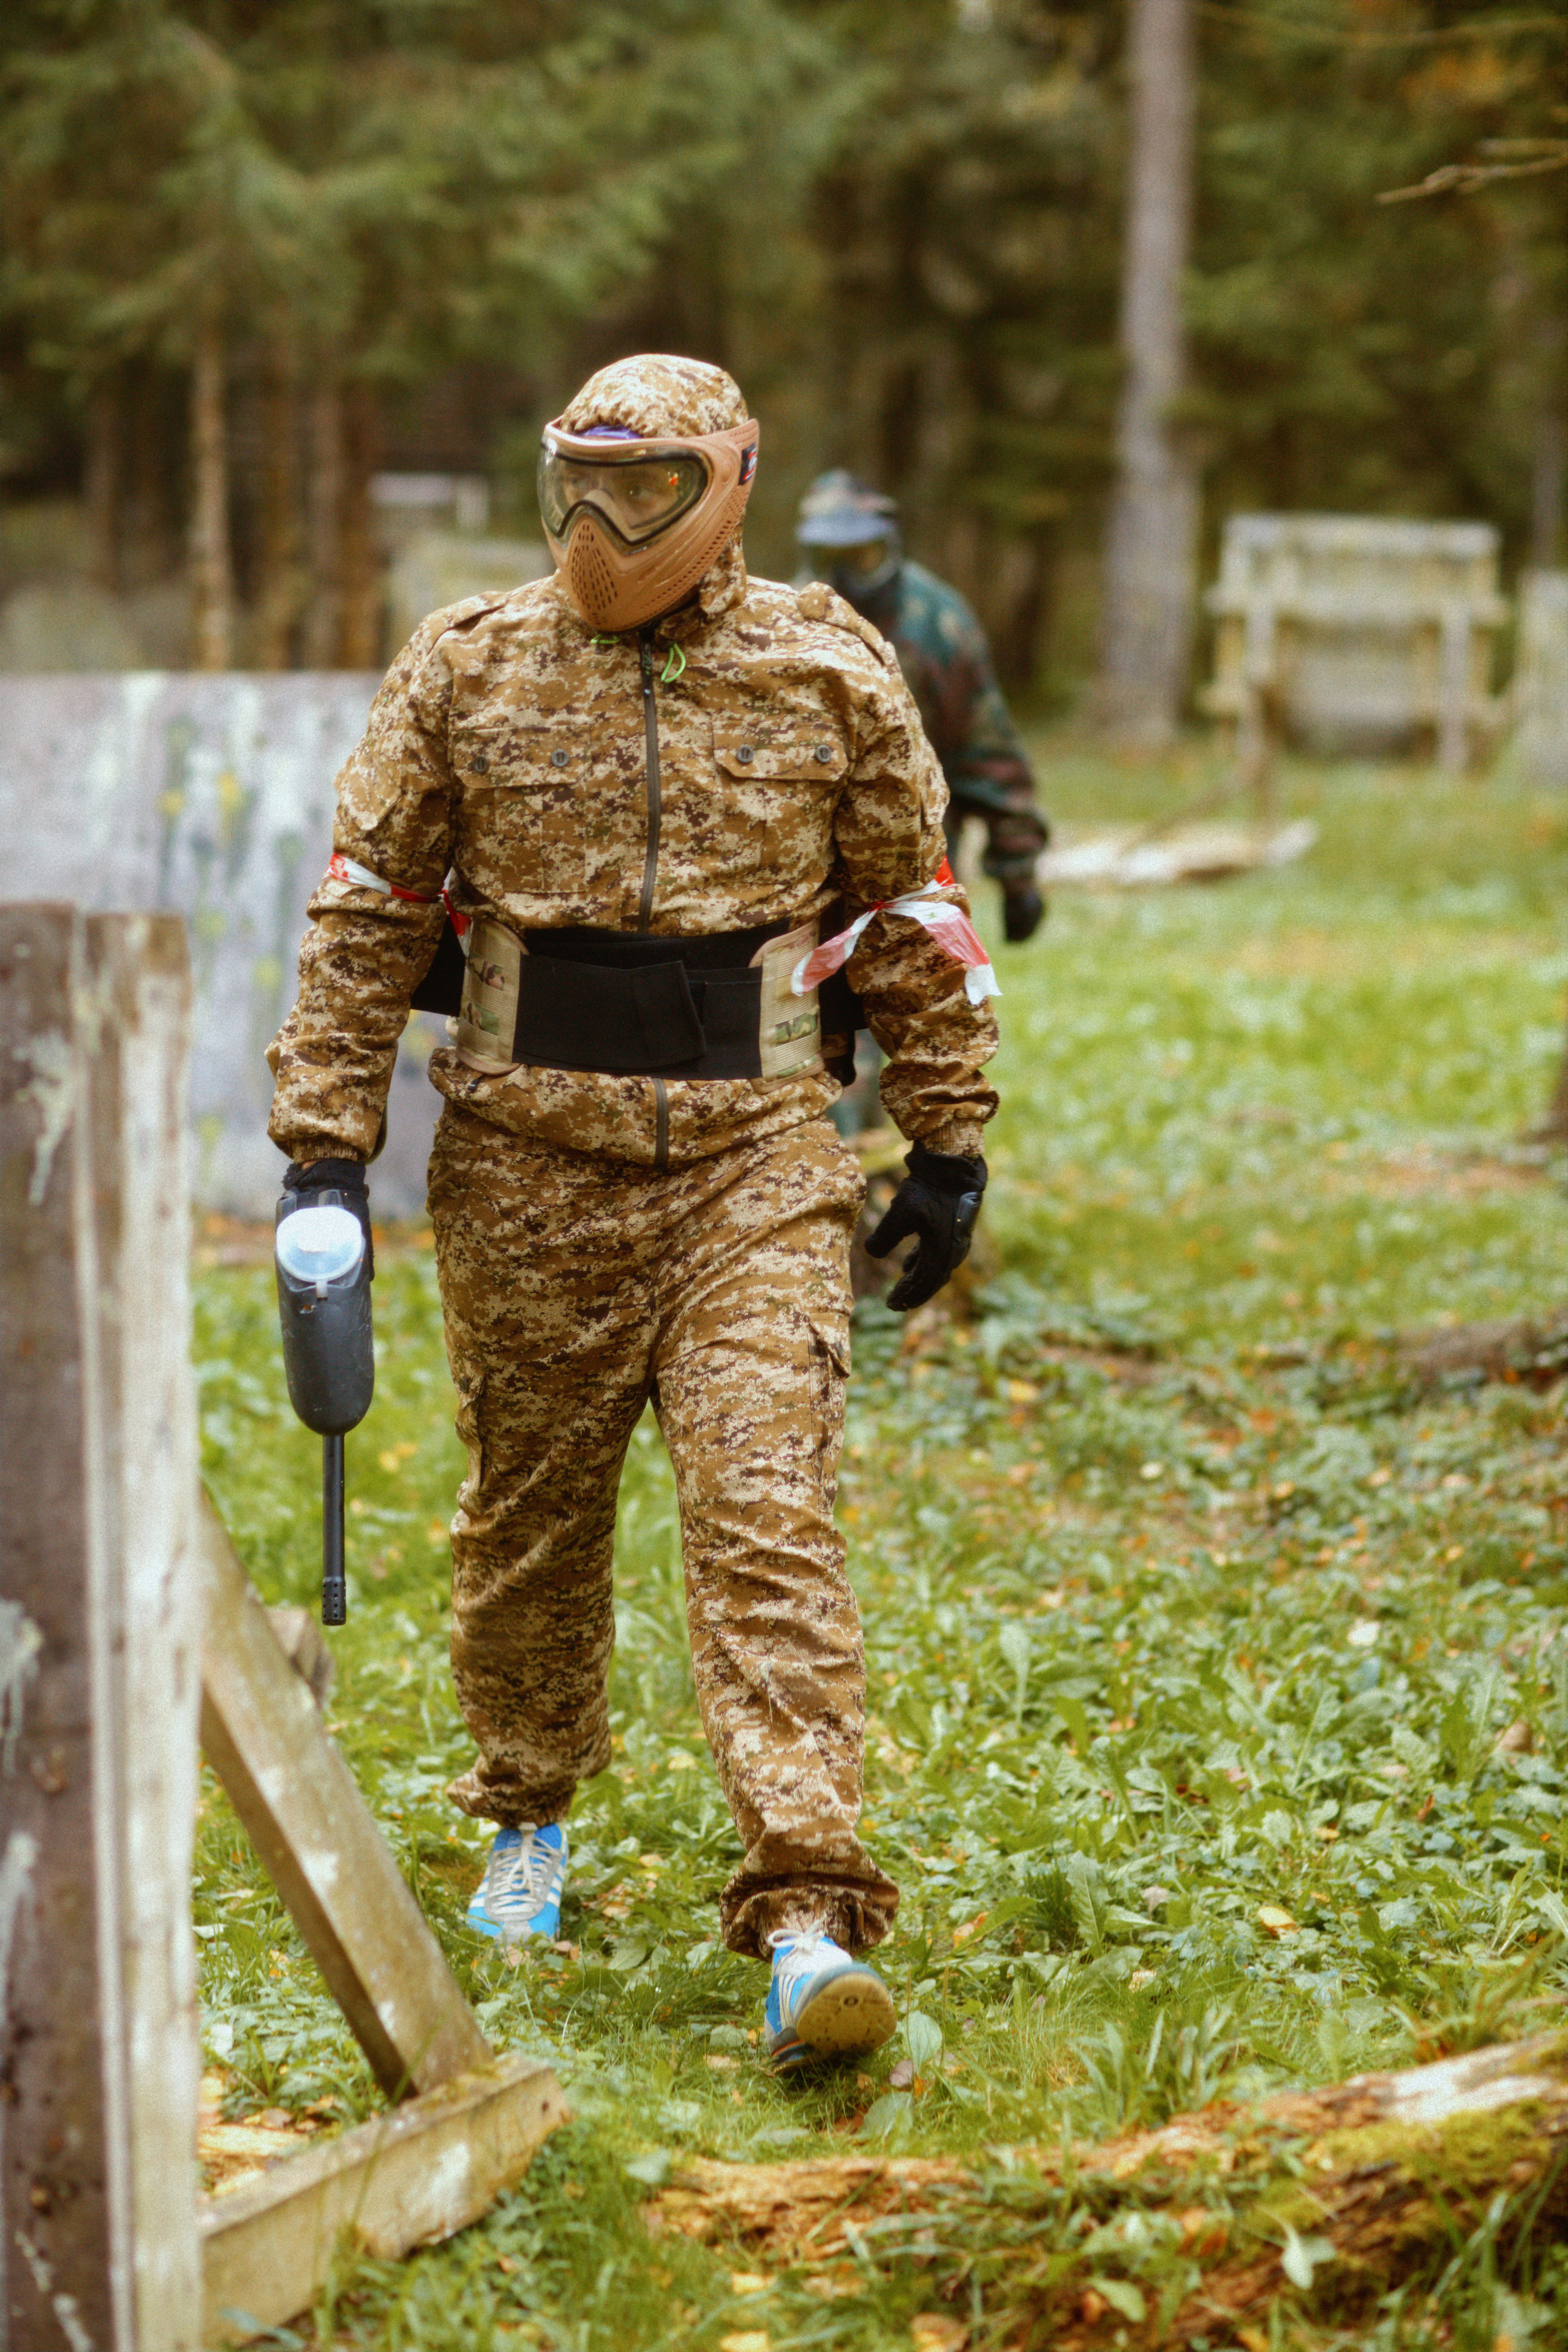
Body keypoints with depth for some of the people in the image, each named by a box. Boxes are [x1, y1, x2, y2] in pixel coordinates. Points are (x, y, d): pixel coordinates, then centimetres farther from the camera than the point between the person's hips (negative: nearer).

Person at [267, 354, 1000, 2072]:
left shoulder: (830, 676, 1)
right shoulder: (466, 670, 1)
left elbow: (915, 916, 10)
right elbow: (367, 914, 4)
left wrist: (949, 1143, 10)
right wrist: (324, 1145, 0)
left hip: (757, 1157, -1)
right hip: (529, 1156, 1)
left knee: (765, 1513, -11)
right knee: (531, 1507, 12)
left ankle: (809, 1916, -15)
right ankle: (528, 1817, 36)